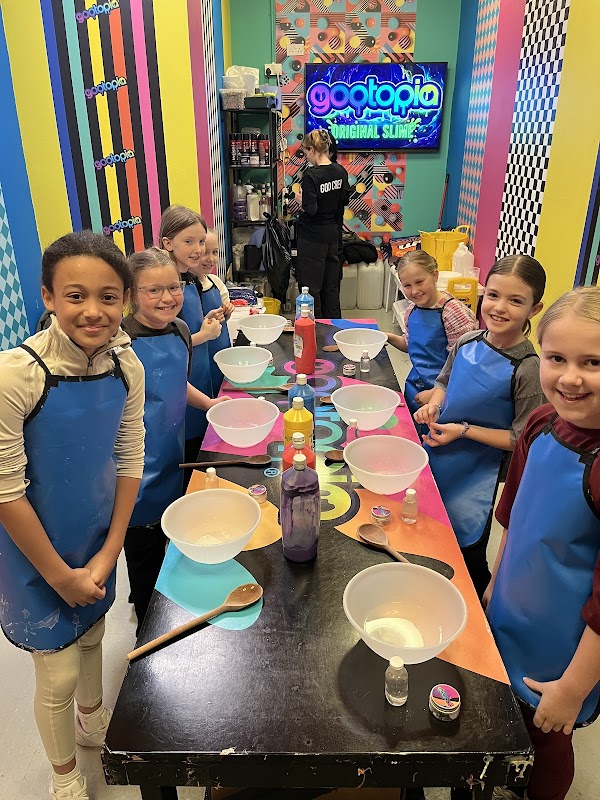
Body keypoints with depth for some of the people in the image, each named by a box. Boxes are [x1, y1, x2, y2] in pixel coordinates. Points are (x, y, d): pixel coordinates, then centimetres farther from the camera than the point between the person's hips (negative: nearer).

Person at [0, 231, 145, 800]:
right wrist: (60, 575, -12)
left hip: (98, 539, 5)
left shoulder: (126, 366, -12)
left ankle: (93, 720, 58)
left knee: (90, 635, 26)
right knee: (58, 673, 12)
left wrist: (107, 555, -4)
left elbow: (129, 463, -3)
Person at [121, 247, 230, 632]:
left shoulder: (180, 330, 1)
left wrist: (209, 403, 6)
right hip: (139, 473, -6)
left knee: (176, 547, 23)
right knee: (145, 555, 11)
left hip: (174, 463, 7)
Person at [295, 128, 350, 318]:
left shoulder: (310, 176, -19)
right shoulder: (340, 171, 2)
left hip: (312, 237, -7)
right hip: (332, 233, 7)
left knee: (311, 286, 2)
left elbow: (310, 209, -22)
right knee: (331, 283, 15)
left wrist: (301, 199, -4)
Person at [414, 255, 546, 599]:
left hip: (477, 476, -6)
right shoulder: (467, 342, -5)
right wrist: (433, 405, -6)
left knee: (467, 559, 10)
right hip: (438, 454, 6)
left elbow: (521, 440, -17)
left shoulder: (527, 368, -22)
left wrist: (465, 430, -22)